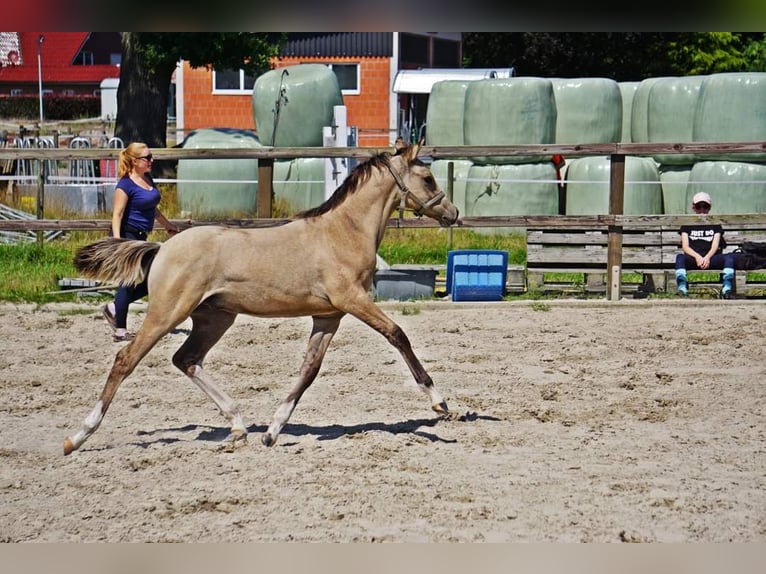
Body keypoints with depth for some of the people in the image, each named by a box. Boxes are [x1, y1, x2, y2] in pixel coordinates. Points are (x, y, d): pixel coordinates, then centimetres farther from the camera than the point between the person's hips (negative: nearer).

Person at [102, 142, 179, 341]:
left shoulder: (148, 179, 10)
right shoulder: (125, 185, -15)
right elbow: (117, 214, -19)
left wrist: (168, 225, 31)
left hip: (140, 238, 9)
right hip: (127, 237, -9)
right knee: (129, 282, -5)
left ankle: (114, 308, 24)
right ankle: (120, 331, 3)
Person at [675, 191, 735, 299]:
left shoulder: (715, 224, 23)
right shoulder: (687, 225, 20)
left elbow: (715, 246, 9)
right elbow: (685, 247, 7)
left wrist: (707, 258, -14)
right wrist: (697, 257, -14)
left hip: (710, 259, 1)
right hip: (693, 259, -1)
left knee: (729, 257, -29)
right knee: (680, 257, -35)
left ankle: (727, 289, -45)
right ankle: (682, 289, -51)